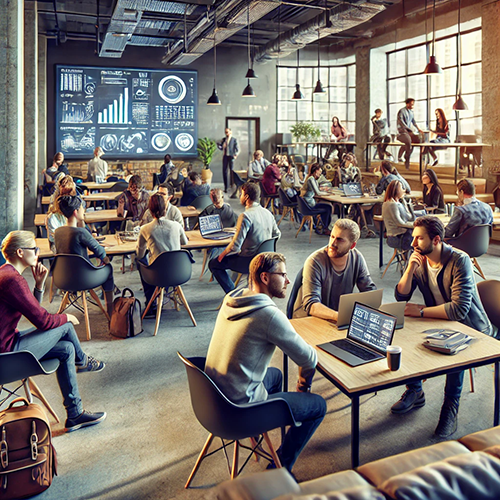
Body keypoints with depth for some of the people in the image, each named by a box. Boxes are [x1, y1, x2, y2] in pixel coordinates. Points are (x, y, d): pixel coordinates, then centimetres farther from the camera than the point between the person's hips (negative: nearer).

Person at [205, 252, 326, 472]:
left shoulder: (231, 298, 0)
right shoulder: (269, 315, -24)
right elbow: (309, 359, -14)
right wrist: (304, 384, 4)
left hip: (213, 398, 9)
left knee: (275, 374, 33)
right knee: (318, 405, 6)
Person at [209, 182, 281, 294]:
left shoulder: (245, 216, -23)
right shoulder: (268, 213, 0)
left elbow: (235, 246, -25)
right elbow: (277, 234, 13)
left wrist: (222, 254, -6)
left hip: (249, 261, -8)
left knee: (214, 264, 6)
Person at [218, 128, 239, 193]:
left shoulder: (234, 139, -1)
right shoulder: (224, 139, 12)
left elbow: (237, 149, -3)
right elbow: (221, 148, 12)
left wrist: (235, 155, -17)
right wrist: (218, 145, -7)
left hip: (231, 156, -4)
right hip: (225, 156, 4)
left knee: (232, 171, 0)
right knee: (225, 171, 3)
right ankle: (226, 187, 11)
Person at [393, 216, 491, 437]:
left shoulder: (459, 261, -23)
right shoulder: (418, 260, -4)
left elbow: (459, 309, -31)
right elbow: (401, 297, -4)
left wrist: (421, 311, -28)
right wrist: (410, 269, -19)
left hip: (471, 329, -6)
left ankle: (451, 408, -14)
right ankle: (415, 392, 5)